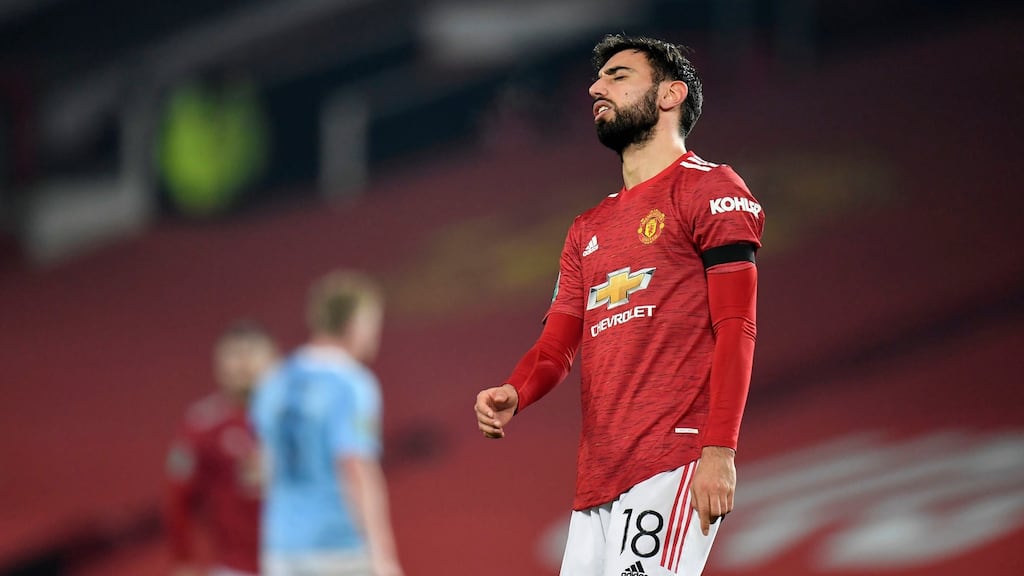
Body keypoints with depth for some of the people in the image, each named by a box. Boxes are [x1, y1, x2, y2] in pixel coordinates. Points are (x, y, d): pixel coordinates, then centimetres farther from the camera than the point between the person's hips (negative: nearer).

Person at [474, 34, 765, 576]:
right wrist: (512, 395, -3)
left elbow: (735, 329, -6)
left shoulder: (708, 189, 3)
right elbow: (555, 348, 21)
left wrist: (719, 450, -17)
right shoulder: (588, 229, 25)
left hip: (673, 464, -7)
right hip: (596, 478, 7)